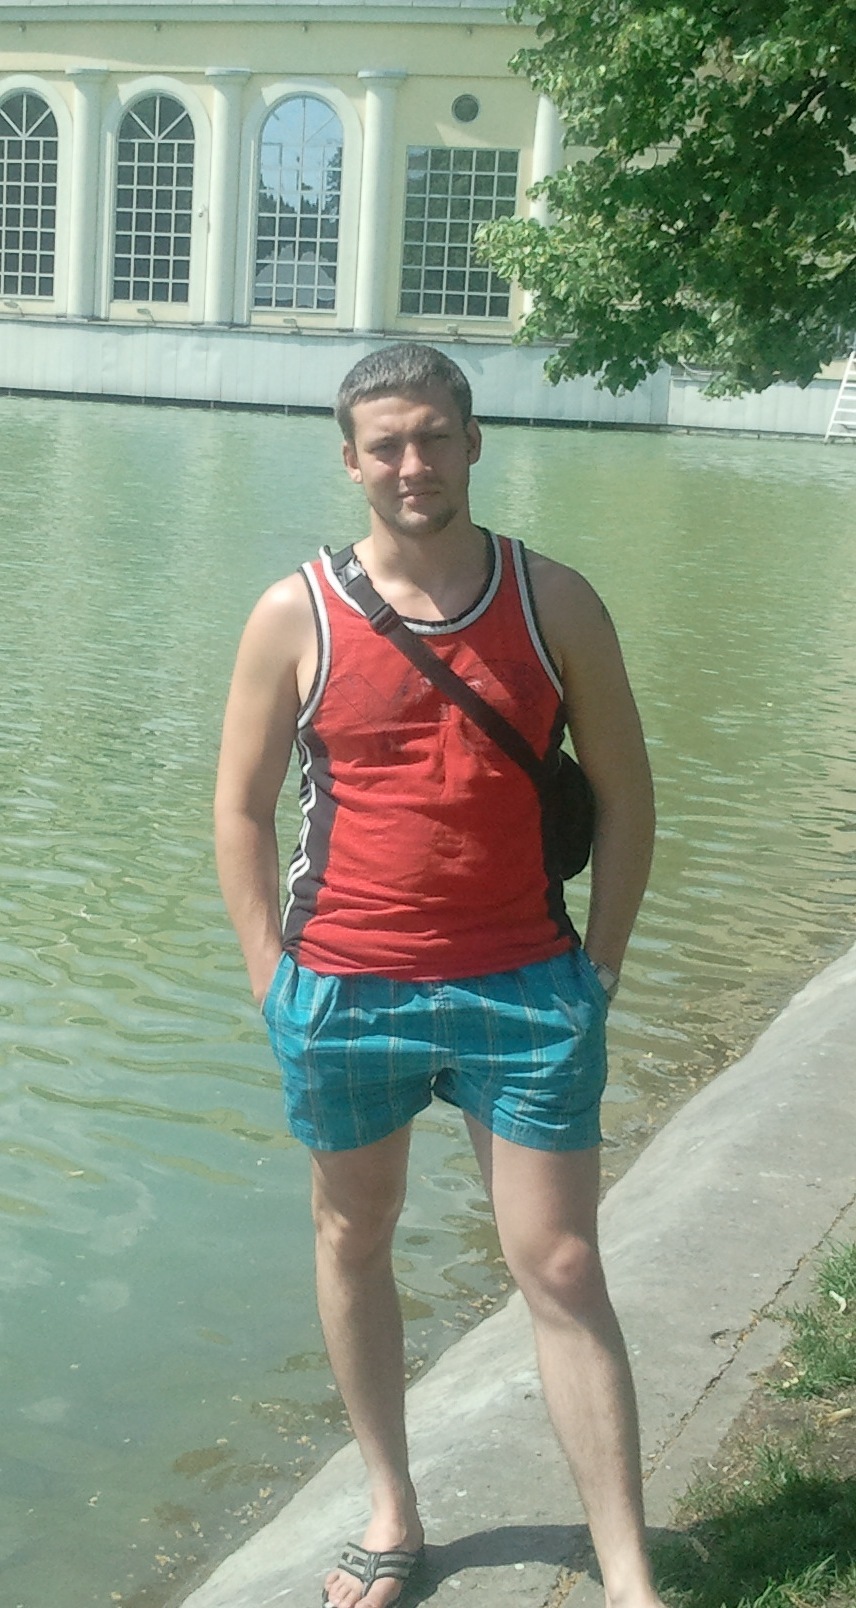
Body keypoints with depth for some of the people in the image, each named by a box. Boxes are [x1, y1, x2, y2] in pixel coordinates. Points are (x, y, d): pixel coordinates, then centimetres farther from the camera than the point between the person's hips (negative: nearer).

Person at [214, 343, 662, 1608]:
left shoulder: (554, 602, -1)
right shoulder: (294, 617, -3)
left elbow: (623, 791, 4)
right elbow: (242, 807, 3)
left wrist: (597, 972, 0)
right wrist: (277, 979, -3)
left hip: (525, 989, -1)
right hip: (347, 993, 1)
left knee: (563, 1272, 1)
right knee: (352, 1241, 14)